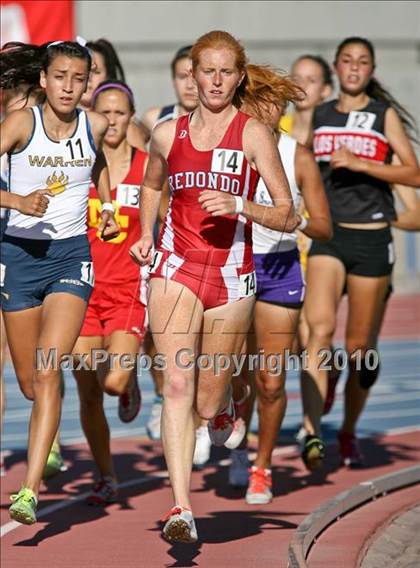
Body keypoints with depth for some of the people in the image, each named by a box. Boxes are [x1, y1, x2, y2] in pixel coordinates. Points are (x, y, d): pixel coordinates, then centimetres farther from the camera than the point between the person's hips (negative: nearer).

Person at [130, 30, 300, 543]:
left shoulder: (253, 134, -2)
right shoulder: (168, 134, 8)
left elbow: (288, 216, -4)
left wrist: (239, 206, -19)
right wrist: (146, 236, 15)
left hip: (230, 274, -1)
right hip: (175, 269, 1)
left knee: (208, 404, 6)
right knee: (177, 385, -14)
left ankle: (224, 404, 45)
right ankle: (181, 509, -17)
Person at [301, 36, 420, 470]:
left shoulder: (385, 115, 3)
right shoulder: (317, 117, 11)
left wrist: (359, 162, -16)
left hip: (371, 238, -1)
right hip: (327, 236, 1)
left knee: (359, 346, 6)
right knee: (320, 326, -21)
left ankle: (348, 432, 26)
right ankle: (311, 433, -30)